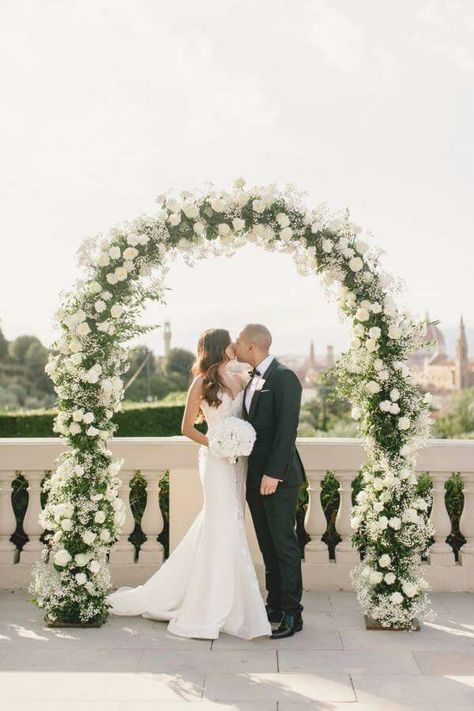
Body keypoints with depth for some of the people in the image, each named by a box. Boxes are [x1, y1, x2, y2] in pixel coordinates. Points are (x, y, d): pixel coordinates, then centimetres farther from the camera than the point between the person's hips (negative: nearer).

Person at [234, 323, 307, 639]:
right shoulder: (254, 379, 14)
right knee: (268, 546, 14)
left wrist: (273, 473, -22)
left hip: (277, 477, -9)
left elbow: (287, 429, -19)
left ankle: (292, 614, 8)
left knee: (284, 545, -1)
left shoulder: (284, 377, -13)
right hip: (256, 476, 9)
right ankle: (275, 606, 24)